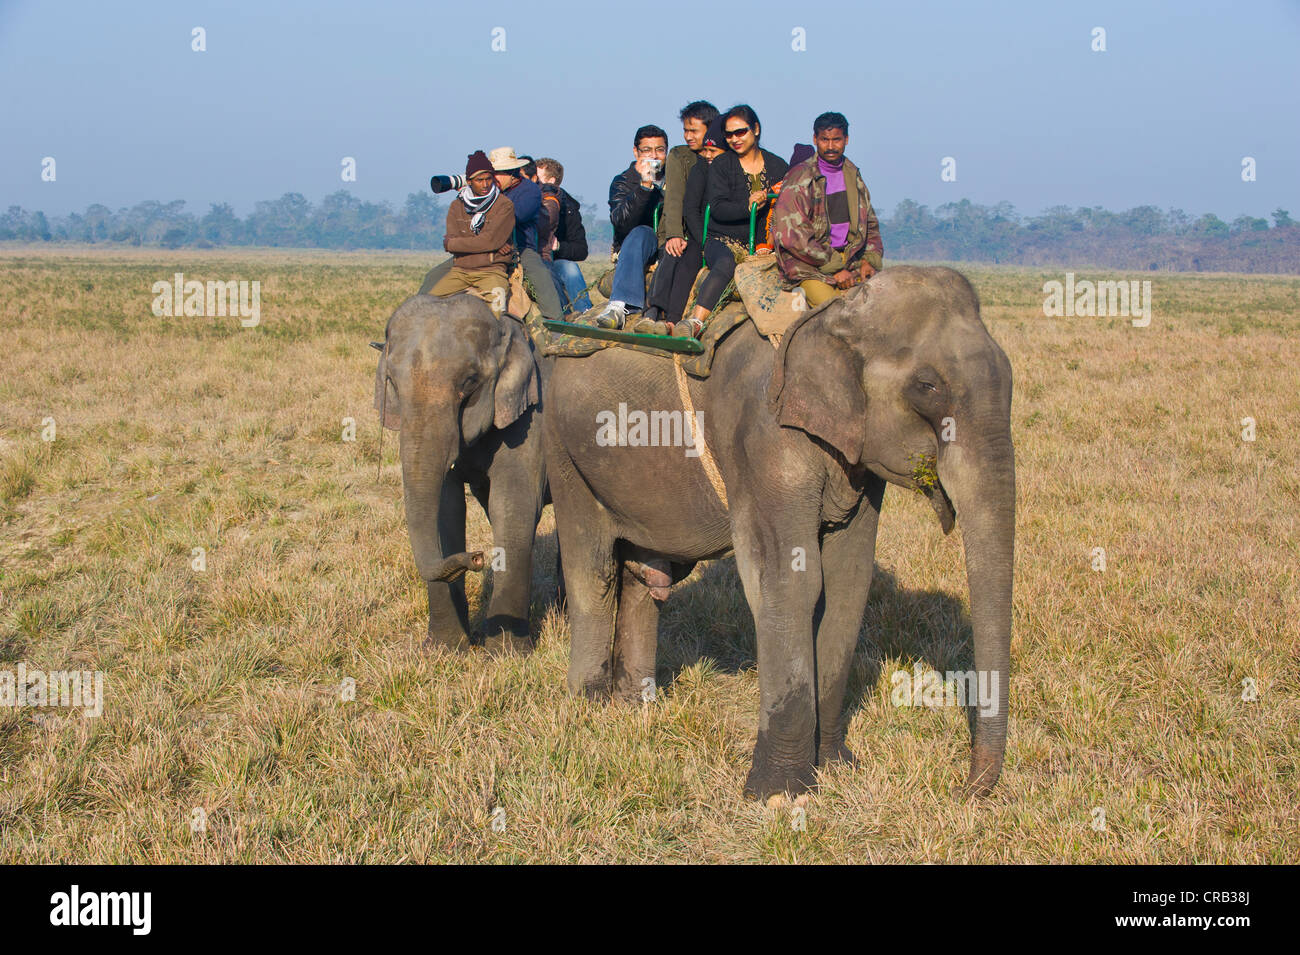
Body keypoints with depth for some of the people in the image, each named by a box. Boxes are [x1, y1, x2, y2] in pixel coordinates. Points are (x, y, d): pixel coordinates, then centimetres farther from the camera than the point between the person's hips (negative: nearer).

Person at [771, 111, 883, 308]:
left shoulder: (853, 175, 16)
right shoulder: (800, 179, -4)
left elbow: (870, 224, 25)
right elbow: (792, 236, -11)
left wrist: (869, 260, 6)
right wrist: (834, 268, -11)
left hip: (848, 259, 6)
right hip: (809, 268, -6)